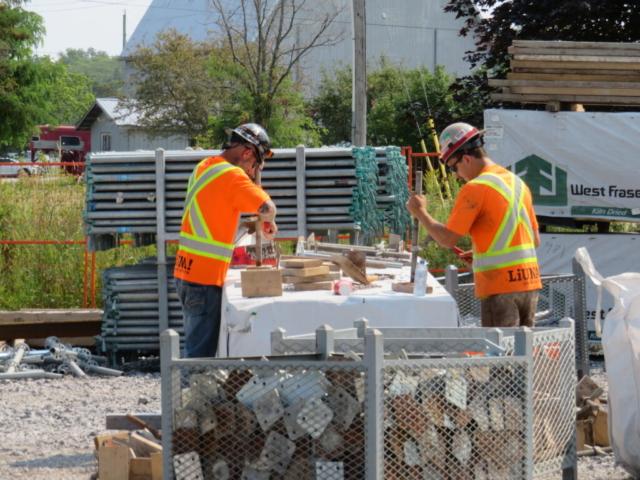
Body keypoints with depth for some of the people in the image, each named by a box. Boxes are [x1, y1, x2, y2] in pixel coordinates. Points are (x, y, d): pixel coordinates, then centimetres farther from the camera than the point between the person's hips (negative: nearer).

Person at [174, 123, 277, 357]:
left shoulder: (204, 167, 13)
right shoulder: (231, 175, -14)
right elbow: (267, 208, -26)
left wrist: (251, 174, 14)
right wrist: (268, 224, -6)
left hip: (186, 271, 9)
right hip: (205, 277, -9)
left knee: (196, 345, 14)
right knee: (202, 352, -8)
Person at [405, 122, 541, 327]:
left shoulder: (475, 189, -10)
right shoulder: (518, 183, 14)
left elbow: (447, 239, -11)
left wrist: (420, 212, 4)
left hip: (499, 286, -7)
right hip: (529, 282, 7)